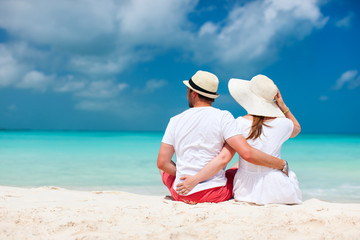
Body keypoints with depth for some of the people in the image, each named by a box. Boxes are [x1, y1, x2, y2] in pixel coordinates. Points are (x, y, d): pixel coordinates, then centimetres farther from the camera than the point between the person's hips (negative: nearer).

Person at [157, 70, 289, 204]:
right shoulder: (223, 117, -8)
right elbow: (247, 153, -20)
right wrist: (281, 164, -9)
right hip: (215, 195, -2)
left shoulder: (175, 121, 0)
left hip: (181, 196, 3)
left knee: (163, 168, 32)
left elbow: (162, 163, 1)